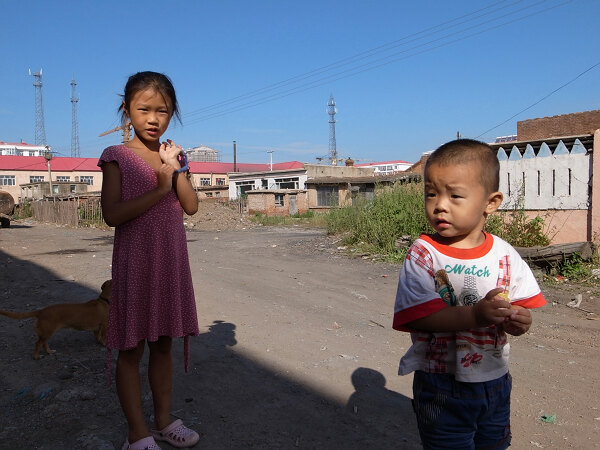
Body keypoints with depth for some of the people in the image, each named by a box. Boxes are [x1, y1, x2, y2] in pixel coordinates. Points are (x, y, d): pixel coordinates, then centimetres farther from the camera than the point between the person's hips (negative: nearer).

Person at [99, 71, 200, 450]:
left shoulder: (173, 155, 8)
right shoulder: (118, 156, -6)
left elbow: (192, 206, -1)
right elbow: (112, 214, -16)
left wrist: (176, 168, -10)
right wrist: (159, 190, -17)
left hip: (172, 262, 5)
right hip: (134, 262, -4)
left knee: (163, 344, 14)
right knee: (132, 350, 4)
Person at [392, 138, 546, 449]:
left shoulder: (504, 255, -4)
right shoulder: (422, 254, -16)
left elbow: (522, 305, 0)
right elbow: (418, 316, -25)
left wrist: (518, 319, -23)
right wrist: (476, 315, -36)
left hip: (495, 382, 4)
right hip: (441, 388, -4)